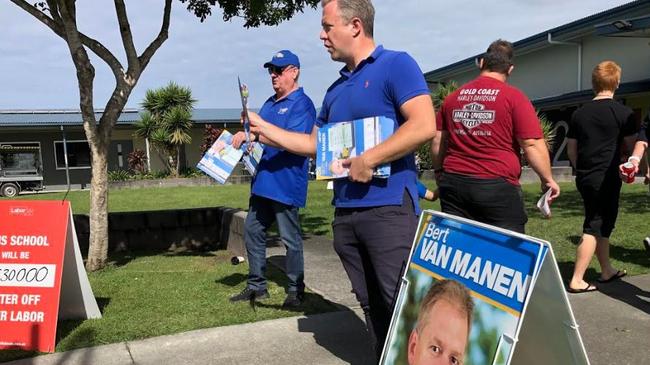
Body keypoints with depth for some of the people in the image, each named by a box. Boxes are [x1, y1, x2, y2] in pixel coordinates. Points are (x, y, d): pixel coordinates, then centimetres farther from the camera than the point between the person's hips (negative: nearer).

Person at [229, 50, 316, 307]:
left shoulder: (301, 104, -10)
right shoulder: (270, 103, 17)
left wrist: (252, 134, -26)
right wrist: (244, 136, 3)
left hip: (286, 184, -9)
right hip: (263, 181, 9)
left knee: (290, 239, 2)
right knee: (252, 232, 13)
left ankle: (295, 291, 16)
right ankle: (256, 286, 26)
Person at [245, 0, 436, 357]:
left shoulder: (395, 64, -5)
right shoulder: (336, 89, 18)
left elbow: (424, 126, -18)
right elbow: (314, 144, 25)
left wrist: (369, 159, -18)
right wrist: (264, 127, 24)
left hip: (388, 208, -8)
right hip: (345, 211, 8)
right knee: (371, 304, 15)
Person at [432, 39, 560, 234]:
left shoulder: (452, 97, 11)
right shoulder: (514, 97, -3)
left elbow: (437, 144, 14)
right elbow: (532, 145, -7)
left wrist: (440, 173, 29)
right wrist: (548, 179, 4)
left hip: (453, 184, 4)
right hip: (497, 187, -4)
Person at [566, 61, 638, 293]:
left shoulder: (580, 113, 6)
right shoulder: (623, 113, -8)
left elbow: (571, 149, 11)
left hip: (584, 178, 6)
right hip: (606, 178, -6)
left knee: (603, 224, 19)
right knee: (594, 228, -2)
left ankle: (607, 271, 32)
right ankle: (576, 280, -2)